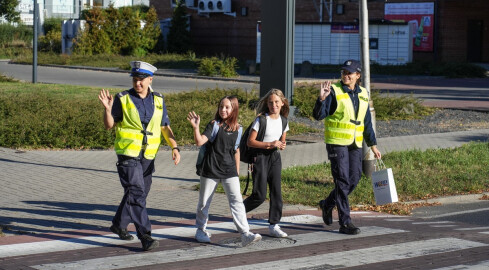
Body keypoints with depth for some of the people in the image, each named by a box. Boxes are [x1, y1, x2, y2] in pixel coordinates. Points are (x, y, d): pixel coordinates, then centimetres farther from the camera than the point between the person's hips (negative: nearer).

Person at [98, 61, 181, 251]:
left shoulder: (158, 101, 7)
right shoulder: (123, 99, -4)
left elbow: (165, 127, 13)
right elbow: (109, 125, -1)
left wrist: (174, 147, 1)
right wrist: (108, 108, -19)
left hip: (147, 157, 5)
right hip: (128, 155, -5)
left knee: (137, 194, 15)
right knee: (136, 193, -15)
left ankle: (119, 224, 36)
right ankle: (145, 235, -19)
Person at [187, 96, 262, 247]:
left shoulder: (237, 129, 6)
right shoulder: (214, 125, -6)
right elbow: (200, 141, -18)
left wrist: (237, 172, 17)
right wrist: (195, 127, -35)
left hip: (229, 172, 2)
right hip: (210, 170, -2)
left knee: (236, 201, -10)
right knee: (204, 202, 10)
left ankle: (245, 234, -17)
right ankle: (201, 230, 30)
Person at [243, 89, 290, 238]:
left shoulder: (283, 121, 6)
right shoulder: (261, 119, -12)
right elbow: (250, 142, -13)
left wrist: (282, 145, -5)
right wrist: (270, 144, -19)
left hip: (275, 157, 5)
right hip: (260, 157, -5)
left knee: (276, 192, 0)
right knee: (260, 195, -7)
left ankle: (274, 226, 6)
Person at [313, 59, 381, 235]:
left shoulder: (362, 94, 10)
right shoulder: (334, 91, -7)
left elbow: (367, 122, 18)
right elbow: (318, 115, -14)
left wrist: (373, 145, 17)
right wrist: (322, 98, -31)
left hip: (355, 144, 6)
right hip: (337, 142, -6)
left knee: (354, 179, 6)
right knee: (343, 181, -8)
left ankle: (327, 204, 30)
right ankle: (345, 223, -5)